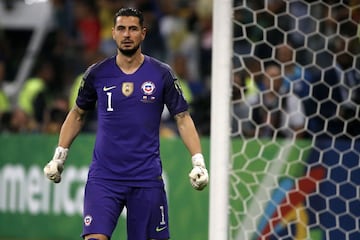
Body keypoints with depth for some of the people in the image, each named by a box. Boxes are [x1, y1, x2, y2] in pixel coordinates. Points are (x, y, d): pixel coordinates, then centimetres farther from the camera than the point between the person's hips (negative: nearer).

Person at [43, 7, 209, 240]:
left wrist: (198, 162, -7)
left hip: (147, 177, 0)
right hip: (103, 176, 0)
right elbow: (78, 114, 17)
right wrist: (59, 156, 12)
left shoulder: (162, 74, 0)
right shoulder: (97, 73, 3)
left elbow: (183, 118, 3)